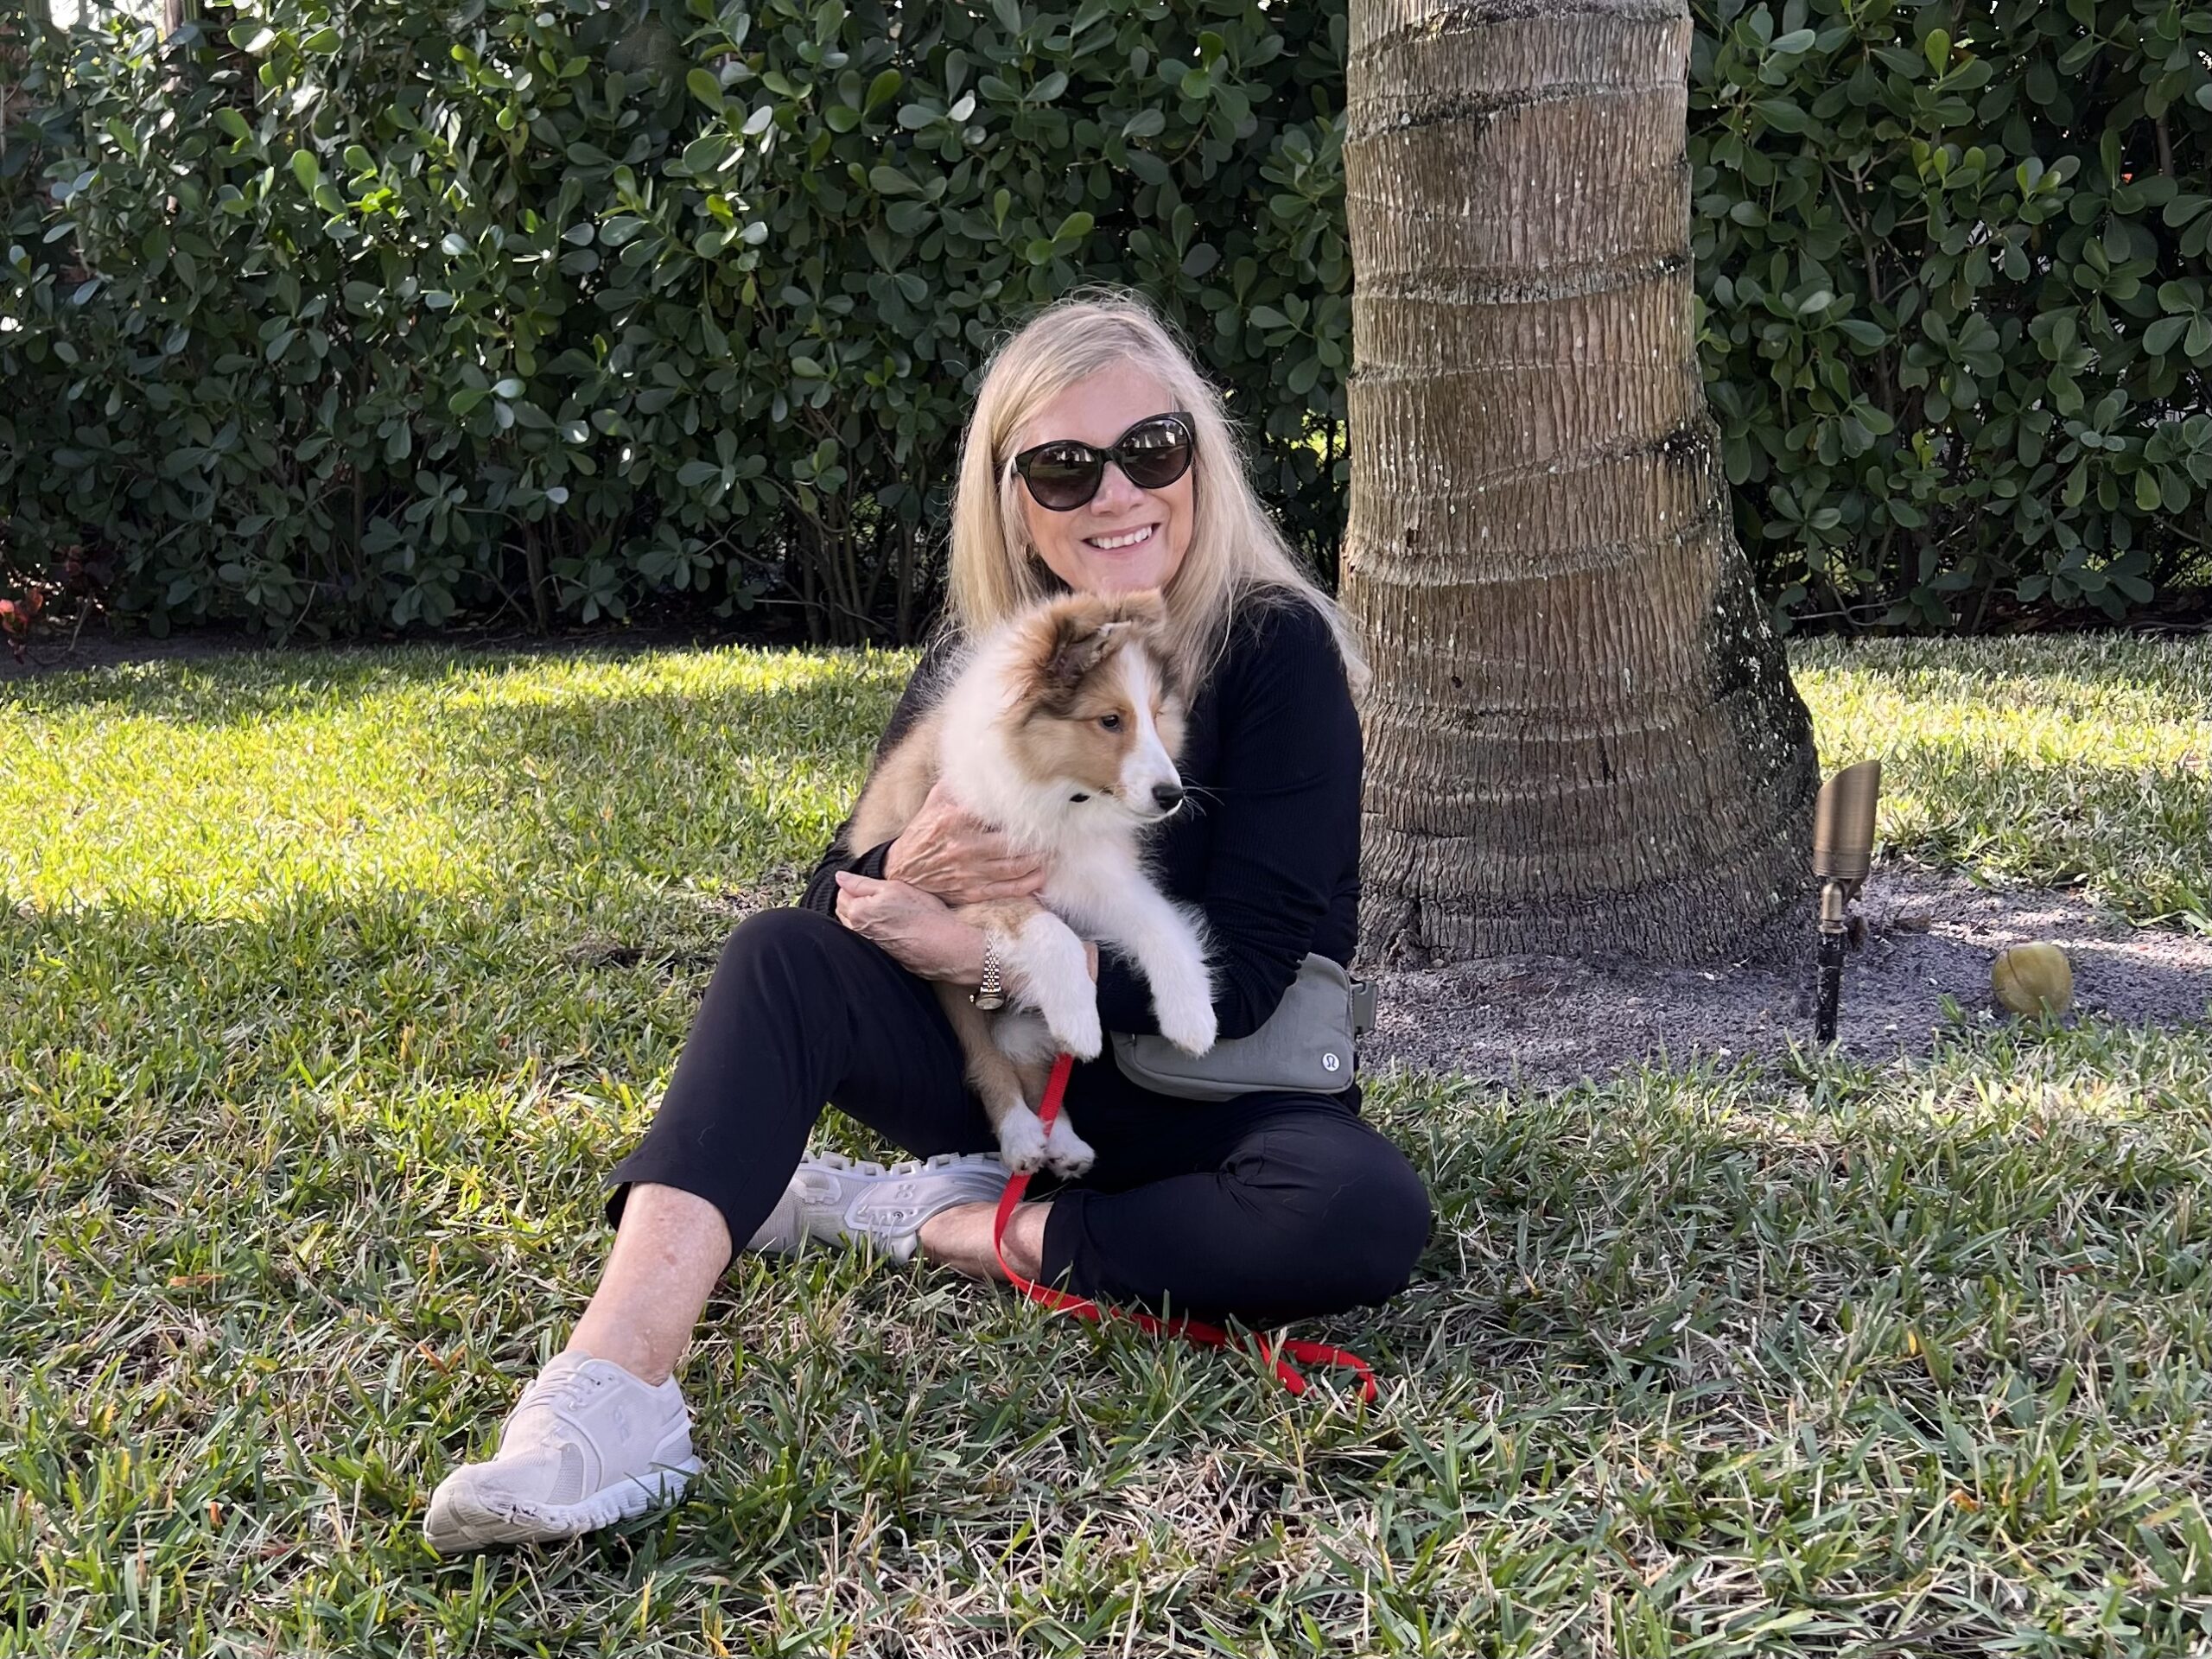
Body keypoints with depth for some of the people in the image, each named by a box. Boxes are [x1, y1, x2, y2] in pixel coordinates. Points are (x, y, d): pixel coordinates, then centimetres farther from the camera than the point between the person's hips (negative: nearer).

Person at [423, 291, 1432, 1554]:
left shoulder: (1277, 649, -14)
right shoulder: (980, 657, -1)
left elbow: (1245, 974, -19)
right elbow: (841, 899, -3)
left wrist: (971, 948, -25)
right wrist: (910, 871, -28)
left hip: (1205, 1089, -3)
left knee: (1368, 1216, -34)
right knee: (781, 958, -22)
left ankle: (941, 1226, -20)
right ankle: (614, 1391, -39)